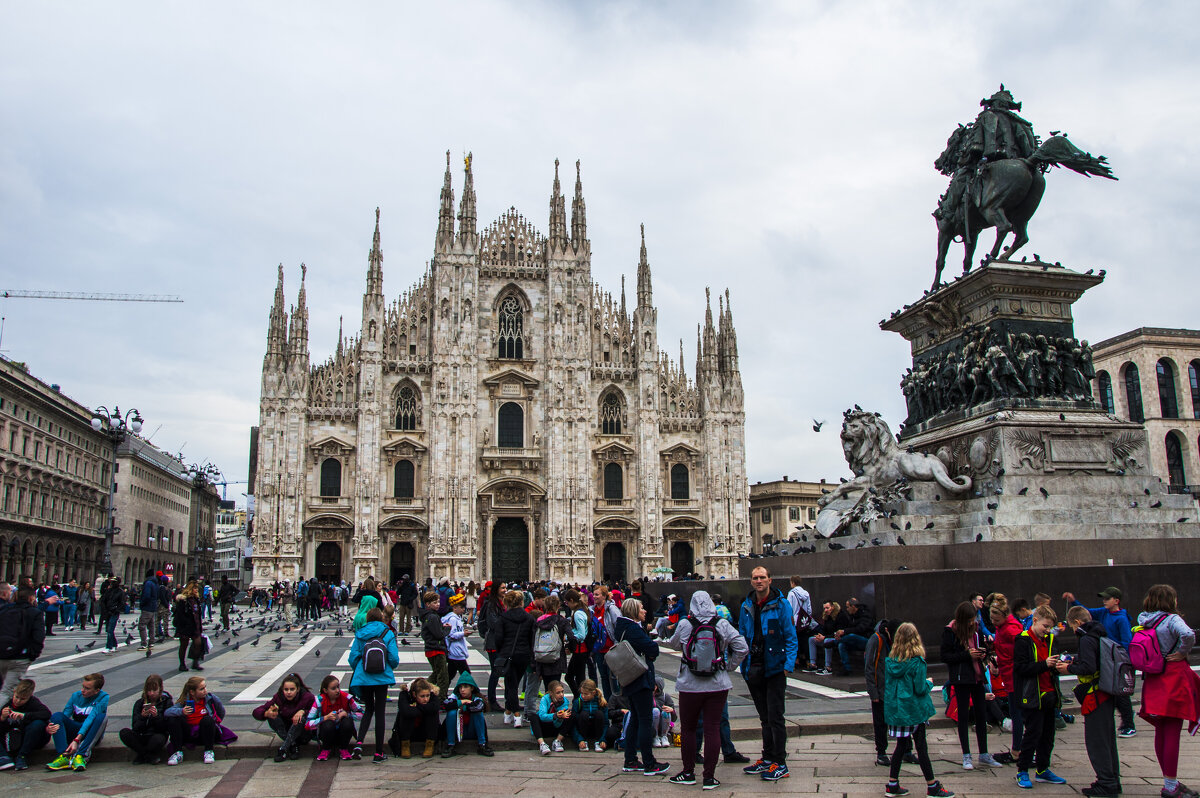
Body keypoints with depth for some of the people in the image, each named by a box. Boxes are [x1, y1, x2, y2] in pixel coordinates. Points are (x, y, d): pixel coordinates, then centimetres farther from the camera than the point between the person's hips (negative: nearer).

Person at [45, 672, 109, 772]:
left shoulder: (103, 697, -12)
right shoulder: (76, 696, 1)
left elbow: (91, 719, -24)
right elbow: (65, 715, -6)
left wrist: (76, 740, -35)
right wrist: (48, 727, -27)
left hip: (92, 734, -4)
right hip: (75, 732, 4)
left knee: (102, 716, -33)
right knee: (57, 715, -20)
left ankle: (81, 756, -40)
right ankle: (65, 757, -35)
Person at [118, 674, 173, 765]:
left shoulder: (166, 702, -4)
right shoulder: (140, 703, 2)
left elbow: (166, 728, -10)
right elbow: (135, 727, -6)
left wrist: (157, 716, -27)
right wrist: (142, 717, -26)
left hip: (159, 734, -3)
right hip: (142, 736, 3)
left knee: (158, 739, -37)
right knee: (124, 733, -23)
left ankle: (141, 756, -2)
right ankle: (150, 757, -10)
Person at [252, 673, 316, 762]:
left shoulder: (307, 697, -18)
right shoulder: (279, 697, -13)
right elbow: (256, 712, -16)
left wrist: (303, 711, -33)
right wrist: (267, 713, -39)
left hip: (305, 734, -3)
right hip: (286, 731, 3)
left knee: (301, 718, -32)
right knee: (272, 716, -21)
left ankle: (283, 749, -26)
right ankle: (293, 745, -23)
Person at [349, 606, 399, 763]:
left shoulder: (360, 635, 4)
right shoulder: (388, 633, -1)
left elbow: (353, 657, 1)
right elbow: (394, 658, -7)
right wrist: (390, 668, 16)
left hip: (363, 678, 2)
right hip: (382, 678, -2)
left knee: (368, 710, 18)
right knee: (379, 713, 5)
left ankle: (359, 743, -3)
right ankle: (378, 753, 8)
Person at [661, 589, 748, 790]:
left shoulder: (684, 625, -6)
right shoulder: (722, 625, -5)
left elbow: (675, 644, 13)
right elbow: (742, 648, -5)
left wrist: (664, 641, 36)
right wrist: (729, 666, 9)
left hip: (690, 686, 0)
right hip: (717, 685, 1)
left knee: (688, 728, 14)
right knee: (712, 729, 5)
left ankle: (688, 772, 22)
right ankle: (709, 777, 8)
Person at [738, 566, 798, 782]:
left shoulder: (781, 605, -7)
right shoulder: (746, 606, 8)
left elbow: (791, 636, -7)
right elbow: (741, 636, 13)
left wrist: (789, 664, -15)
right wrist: (741, 663, 5)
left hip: (775, 668, -5)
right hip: (754, 670, 5)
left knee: (775, 716, -3)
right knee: (765, 717, 16)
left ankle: (780, 764, 6)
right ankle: (767, 758, 26)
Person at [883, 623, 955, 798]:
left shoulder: (889, 661, 0)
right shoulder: (917, 662, -14)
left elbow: (886, 685, 6)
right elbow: (920, 689, -14)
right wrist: (929, 683, 5)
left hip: (895, 709, 5)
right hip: (914, 710, -5)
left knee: (901, 745, 13)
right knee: (921, 746, 4)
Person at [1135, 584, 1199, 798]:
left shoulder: (1143, 622, 7)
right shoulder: (1171, 619, -13)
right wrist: (1183, 653, -17)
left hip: (1153, 681, 7)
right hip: (1174, 678, -7)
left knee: (1161, 732, 13)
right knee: (1172, 733, -3)